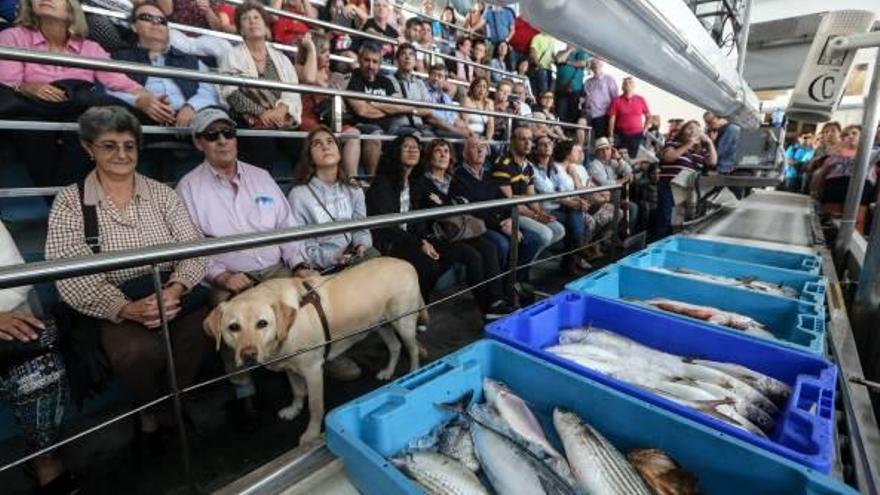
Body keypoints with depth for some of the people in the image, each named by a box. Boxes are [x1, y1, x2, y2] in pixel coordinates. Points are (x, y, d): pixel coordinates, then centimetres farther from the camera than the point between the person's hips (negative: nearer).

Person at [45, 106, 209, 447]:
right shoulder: (70, 202, 0)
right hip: (113, 309, -2)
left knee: (204, 328, -26)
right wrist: (127, 309, -24)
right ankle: (152, 407, 6)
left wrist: (174, 289, -21)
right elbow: (72, 278, -8)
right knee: (140, 351, -31)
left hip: (174, 296, 2)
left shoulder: (162, 193, 6)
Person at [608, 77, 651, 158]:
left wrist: (645, 130, 3)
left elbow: (648, 116, 13)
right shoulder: (617, 101, 0)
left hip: (637, 135, 2)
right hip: (621, 136, -1)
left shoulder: (641, 100, 5)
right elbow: (612, 119, -2)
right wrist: (611, 136, -6)